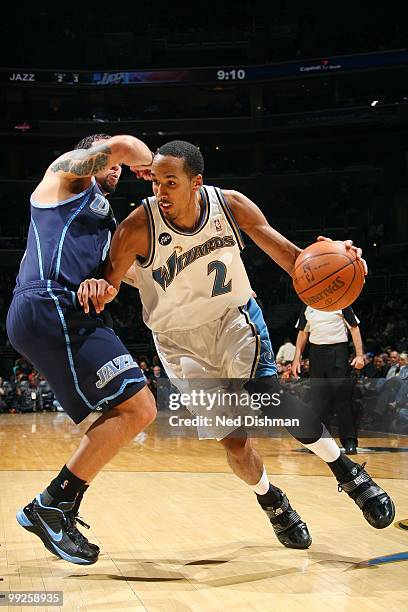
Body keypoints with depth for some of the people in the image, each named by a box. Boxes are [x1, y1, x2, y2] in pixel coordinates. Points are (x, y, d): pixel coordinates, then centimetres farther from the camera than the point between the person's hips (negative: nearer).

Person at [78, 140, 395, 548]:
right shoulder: (138, 228, -23)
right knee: (232, 440, -1)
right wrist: (98, 288, -39)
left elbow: (284, 252, -10)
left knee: (269, 394, -26)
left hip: (234, 317, 0)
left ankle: (346, 471, -5)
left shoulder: (231, 205, -16)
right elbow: (111, 279, -13)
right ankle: (272, 503, 29)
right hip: (180, 339, 0)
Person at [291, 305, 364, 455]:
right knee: (318, 397, 5)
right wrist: (297, 359, 10)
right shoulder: (307, 306, 12)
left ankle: (349, 441, -1)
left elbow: (354, 328, -1)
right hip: (316, 351, 4)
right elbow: (302, 333, 17)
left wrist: (359, 355, -10)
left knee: (342, 396, -6)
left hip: (338, 352, -4)